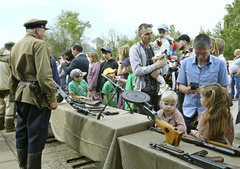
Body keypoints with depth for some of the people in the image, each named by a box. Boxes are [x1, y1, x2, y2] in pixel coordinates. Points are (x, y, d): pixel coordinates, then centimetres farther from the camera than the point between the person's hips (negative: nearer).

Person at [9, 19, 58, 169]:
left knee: (22, 133, 17)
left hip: (21, 95, 9)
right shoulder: (39, 44, -10)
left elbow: (13, 76, 19)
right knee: (37, 135, 0)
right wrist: (52, 98, -17)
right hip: (37, 96, -9)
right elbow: (44, 75, -20)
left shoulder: (16, 46, 17)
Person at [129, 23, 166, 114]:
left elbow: (164, 65, 15)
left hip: (157, 89, 6)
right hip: (143, 90, -6)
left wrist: (159, 71, -9)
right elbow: (137, 71, -17)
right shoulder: (135, 49, -5)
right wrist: (156, 65, -14)